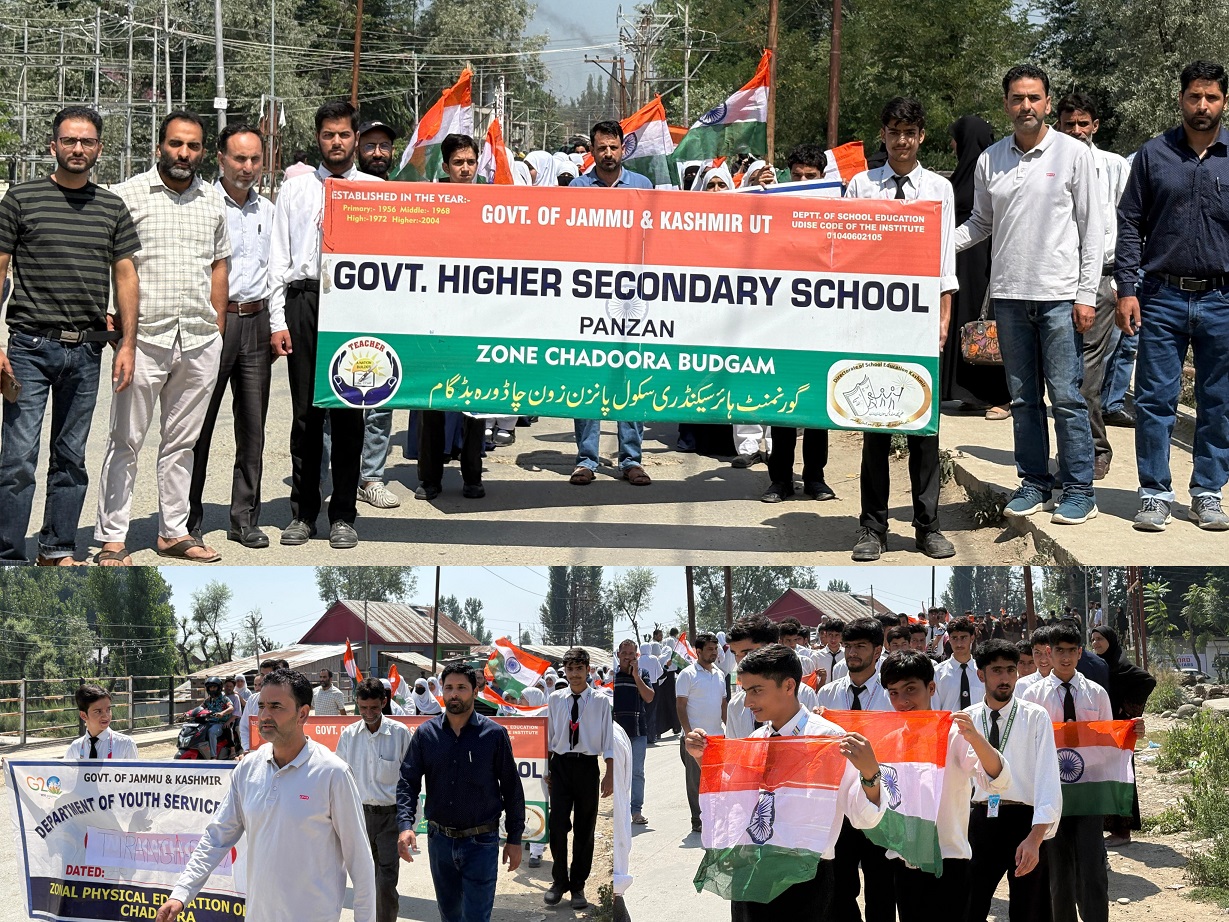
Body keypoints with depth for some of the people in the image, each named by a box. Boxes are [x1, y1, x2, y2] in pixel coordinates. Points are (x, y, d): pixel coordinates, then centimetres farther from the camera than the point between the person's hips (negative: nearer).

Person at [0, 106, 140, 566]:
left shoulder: (113, 207, 10)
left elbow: (125, 276, 12)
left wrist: (127, 344, 4)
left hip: (86, 350, 3)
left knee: (71, 459, 11)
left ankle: (58, 550, 21)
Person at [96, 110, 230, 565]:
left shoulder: (213, 200, 13)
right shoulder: (127, 194, -1)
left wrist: (217, 330, 14)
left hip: (200, 341, 4)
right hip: (145, 336, -4)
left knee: (182, 441, 12)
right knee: (126, 441, 0)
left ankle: (174, 531, 21)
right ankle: (111, 539, 5)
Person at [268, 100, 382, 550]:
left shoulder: (377, 189, 10)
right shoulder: (294, 189, 13)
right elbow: (279, 257, 10)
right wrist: (278, 320, 1)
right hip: (304, 298, 1)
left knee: (349, 411, 2)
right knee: (305, 410, 3)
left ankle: (343, 515, 10)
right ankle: (303, 512, 12)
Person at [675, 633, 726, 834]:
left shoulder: (719, 674, 14)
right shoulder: (688, 674, -6)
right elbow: (680, 706, -9)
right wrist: (689, 733, -15)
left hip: (717, 736, 6)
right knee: (696, 780, 0)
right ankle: (698, 821, 5)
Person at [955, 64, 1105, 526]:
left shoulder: (1073, 153, -1)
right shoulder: (990, 159, 9)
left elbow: (1092, 228, -2)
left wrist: (1086, 294, -7)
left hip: (1059, 295, -4)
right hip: (1009, 295, 4)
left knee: (1066, 397, -3)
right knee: (1023, 398, 10)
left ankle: (1079, 489, 5)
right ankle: (1035, 483, 20)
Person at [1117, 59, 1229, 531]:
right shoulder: (1153, 155, 5)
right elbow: (1129, 225, 5)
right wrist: (1127, 289, -3)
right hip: (1162, 298, 0)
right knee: (1155, 400, 1)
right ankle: (1155, 493, 10)